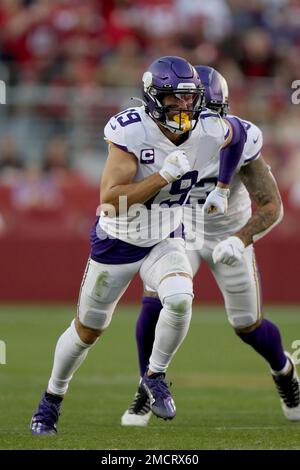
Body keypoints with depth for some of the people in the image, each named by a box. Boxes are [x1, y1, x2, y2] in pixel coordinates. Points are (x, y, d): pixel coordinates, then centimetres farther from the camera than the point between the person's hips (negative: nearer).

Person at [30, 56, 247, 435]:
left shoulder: (209, 132, -17)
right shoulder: (131, 133, -29)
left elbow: (237, 134, 11)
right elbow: (110, 200, -34)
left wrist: (222, 188, 14)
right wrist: (164, 176, -40)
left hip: (165, 240, 2)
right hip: (117, 242, -2)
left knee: (180, 299, -28)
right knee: (87, 330, 11)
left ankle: (154, 376, -3)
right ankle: (52, 397, 37)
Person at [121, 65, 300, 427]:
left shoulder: (239, 142, -27)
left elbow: (271, 206, -25)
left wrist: (240, 240, -39)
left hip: (229, 235, -1)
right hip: (183, 231, 1)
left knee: (248, 326, 6)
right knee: (155, 303, -21)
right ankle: (147, 391, -2)